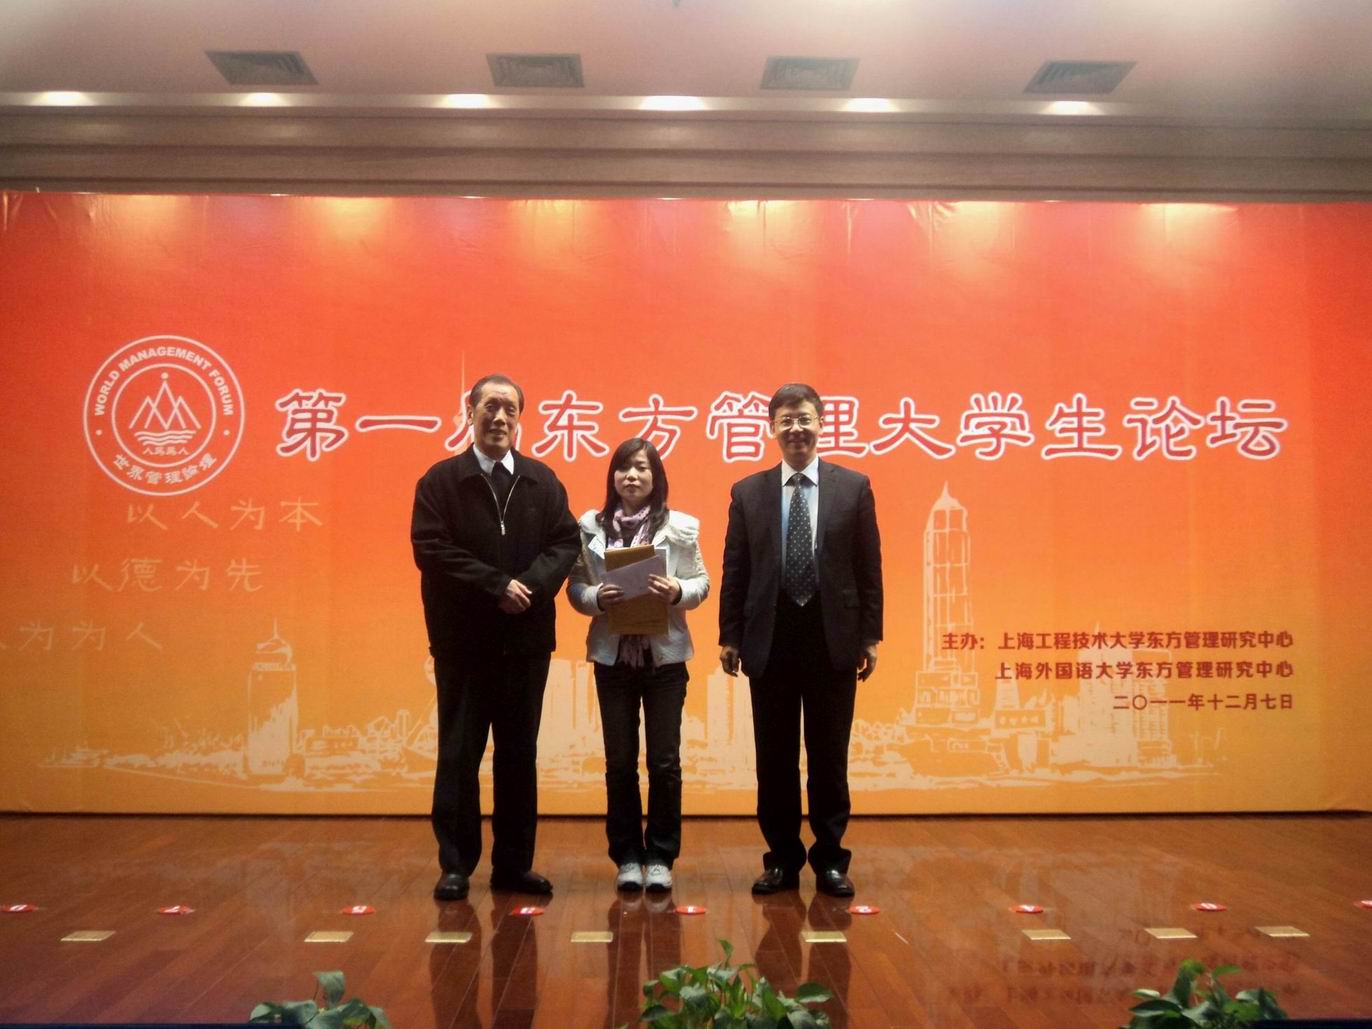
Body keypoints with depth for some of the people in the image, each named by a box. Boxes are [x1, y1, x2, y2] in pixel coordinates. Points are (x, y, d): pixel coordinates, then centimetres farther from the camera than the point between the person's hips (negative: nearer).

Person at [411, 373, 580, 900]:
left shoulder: (542, 480, 10)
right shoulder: (440, 480, 0)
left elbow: (567, 541, 2)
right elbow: (431, 549, -11)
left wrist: (533, 584, -15)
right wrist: (497, 586, -16)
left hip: (527, 637, 3)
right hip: (463, 638, -3)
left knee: (519, 753, 9)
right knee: (459, 753, 4)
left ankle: (514, 863, 18)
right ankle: (455, 864, 14)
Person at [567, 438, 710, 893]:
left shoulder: (680, 526, 0)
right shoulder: (590, 527, 2)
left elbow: (702, 583, 2)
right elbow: (575, 587, 3)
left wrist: (678, 592, -18)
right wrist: (596, 597, -18)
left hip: (665, 655, -1)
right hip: (612, 655, 1)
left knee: (664, 760, 4)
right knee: (619, 761, 7)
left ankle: (660, 857, 17)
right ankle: (627, 856, 19)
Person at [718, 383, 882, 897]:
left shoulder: (854, 487, 3)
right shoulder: (748, 492, 5)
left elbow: (869, 567, 3)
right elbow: (735, 571, 5)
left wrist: (870, 635, -1)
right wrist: (730, 636, 1)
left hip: (833, 640, -1)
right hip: (770, 641, 1)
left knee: (829, 757, 8)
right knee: (775, 758, 8)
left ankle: (829, 859, 21)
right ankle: (782, 858, 22)